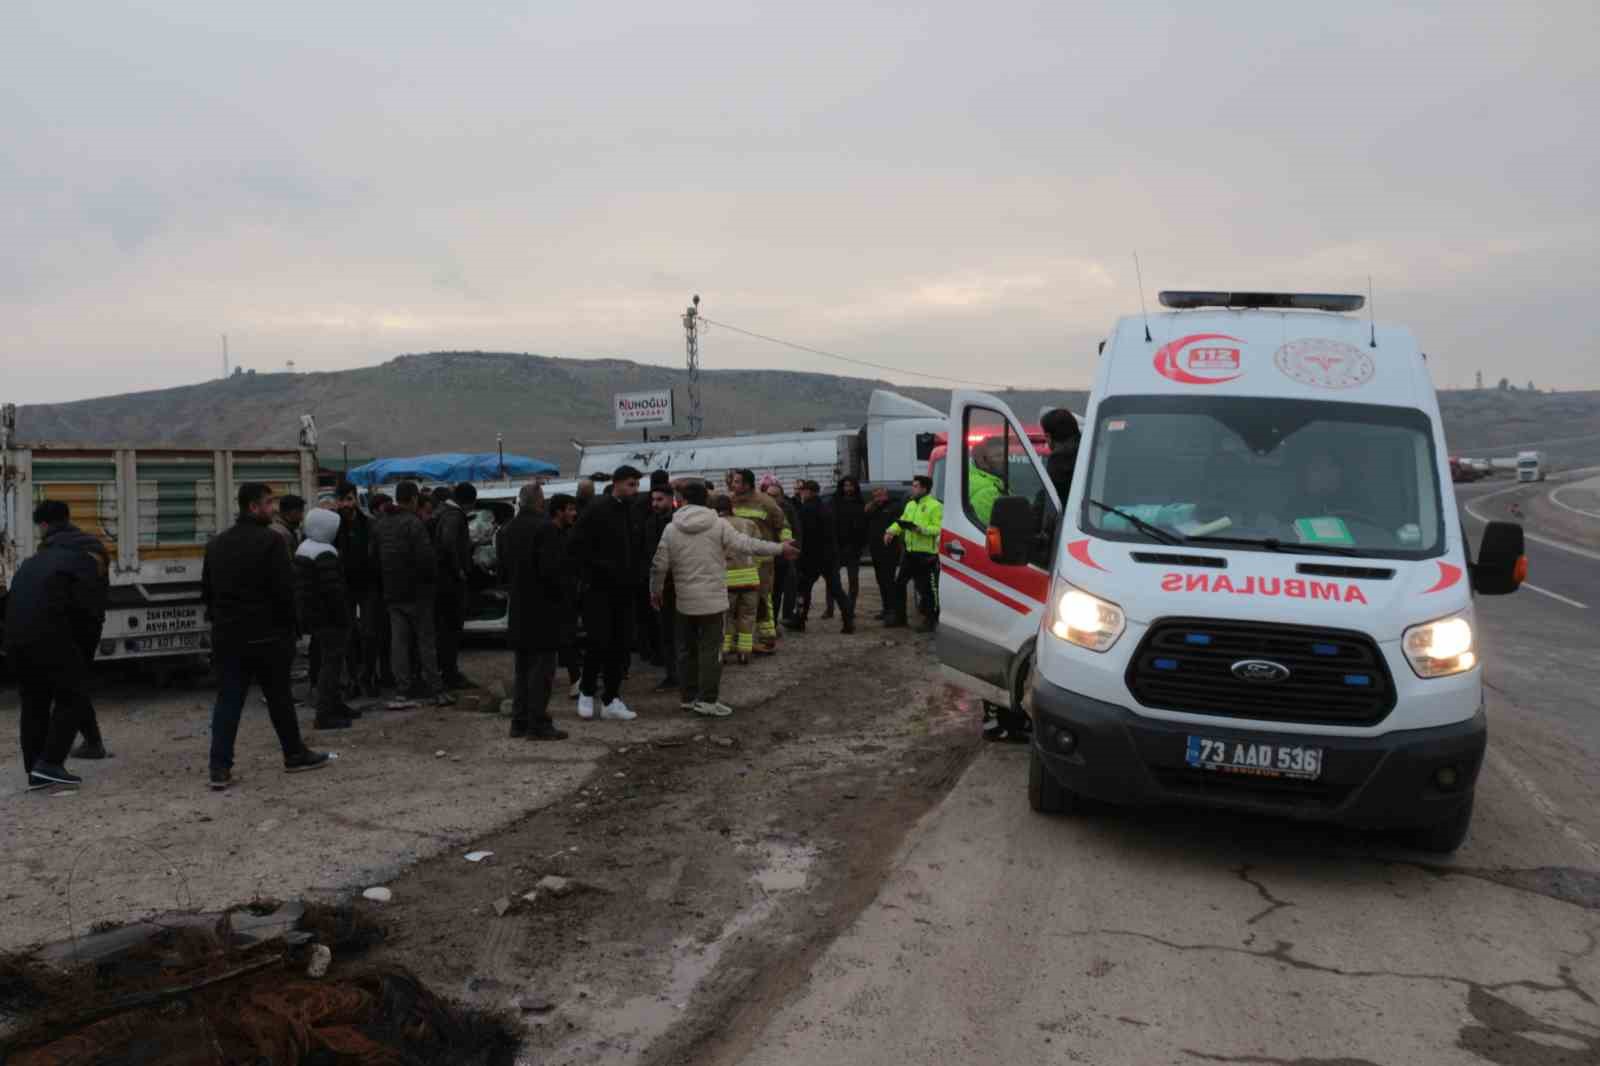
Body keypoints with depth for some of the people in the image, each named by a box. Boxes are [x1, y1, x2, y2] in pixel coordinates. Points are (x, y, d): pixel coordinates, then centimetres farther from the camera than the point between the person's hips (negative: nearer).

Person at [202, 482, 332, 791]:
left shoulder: (217, 543, 10)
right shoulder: (270, 541, -12)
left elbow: (206, 591, 14)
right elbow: (284, 590, -15)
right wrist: (289, 627, -3)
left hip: (227, 636, 5)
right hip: (265, 635, -5)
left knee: (227, 700, 5)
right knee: (279, 697, 8)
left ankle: (220, 768, 0)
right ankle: (295, 755, 20)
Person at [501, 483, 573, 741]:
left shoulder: (509, 528, 9)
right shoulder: (546, 528, -16)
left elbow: (504, 565, 15)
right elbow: (553, 570, -20)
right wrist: (568, 600, -9)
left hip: (519, 609, 8)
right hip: (544, 609, -8)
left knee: (523, 668, 15)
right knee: (542, 667, -3)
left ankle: (519, 720, 19)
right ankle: (538, 723, -2)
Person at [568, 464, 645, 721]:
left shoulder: (633, 512, 11)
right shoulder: (597, 509, -9)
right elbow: (579, 546, -12)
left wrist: (635, 579, 10)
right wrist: (589, 576, -14)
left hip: (624, 590, 6)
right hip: (599, 588, -6)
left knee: (621, 645, 6)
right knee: (599, 641, -6)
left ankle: (611, 700, 14)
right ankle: (587, 692, 14)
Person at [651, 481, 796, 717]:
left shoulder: (671, 529, 1)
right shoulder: (718, 524, -6)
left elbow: (659, 565, 1)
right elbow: (746, 544, -11)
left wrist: (655, 591, 17)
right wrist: (780, 548, -3)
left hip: (685, 600, 3)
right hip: (712, 598, -3)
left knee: (687, 649, 13)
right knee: (710, 649, 0)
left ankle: (690, 697, 19)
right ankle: (707, 700, -2)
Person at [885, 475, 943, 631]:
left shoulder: (934, 506, -9)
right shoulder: (910, 505, 15)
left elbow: (937, 529, -15)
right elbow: (901, 521, 13)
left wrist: (921, 529, -29)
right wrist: (891, 531, -5)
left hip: (927, 554, -8)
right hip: (910, 553, 8)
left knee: (928, 589, -2)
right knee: (899, 583, 12)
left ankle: (932, 621, 9)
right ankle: (899, 616, 24)